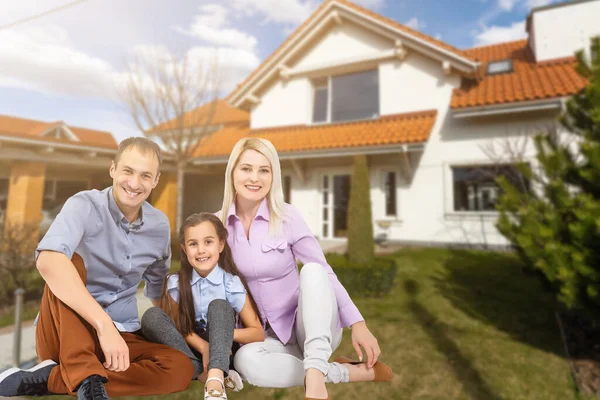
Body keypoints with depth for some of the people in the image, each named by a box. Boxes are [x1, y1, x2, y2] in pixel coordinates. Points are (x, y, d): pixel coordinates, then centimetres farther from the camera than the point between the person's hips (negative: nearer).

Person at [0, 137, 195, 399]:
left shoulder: (160, 226, 1)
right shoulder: (84, 205, -14)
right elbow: (48, 261, -35)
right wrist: (104, 324, -41)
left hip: (121, 335, 4)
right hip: (64, 334, -4)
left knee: (181, 368, -22)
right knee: (70, 261, -29)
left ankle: (50, 378, -20)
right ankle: (88, 379, -33)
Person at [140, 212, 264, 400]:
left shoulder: (232, 283, -13)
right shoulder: (176, 283, -7)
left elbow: (258, 333, -13)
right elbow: (176, 326, -4)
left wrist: (222, 332, -28)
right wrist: (202, 345, -21)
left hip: (221, 352, -2)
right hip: (188, 350, 2)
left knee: (218, 306, -28)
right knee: (151, 316, -22)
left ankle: (215, 379, -42)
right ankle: (202, 373, -27)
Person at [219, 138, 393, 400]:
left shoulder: (287, 217, -12)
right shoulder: (219, 224, -3)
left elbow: (324, 273, -11)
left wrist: (358, 324, -18)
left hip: (312, 328, -2)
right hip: (268, 334, 3)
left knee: (311, 271, -31)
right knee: (245, 361, -32)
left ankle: (315, 375, -34)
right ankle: (355, 372, -17)